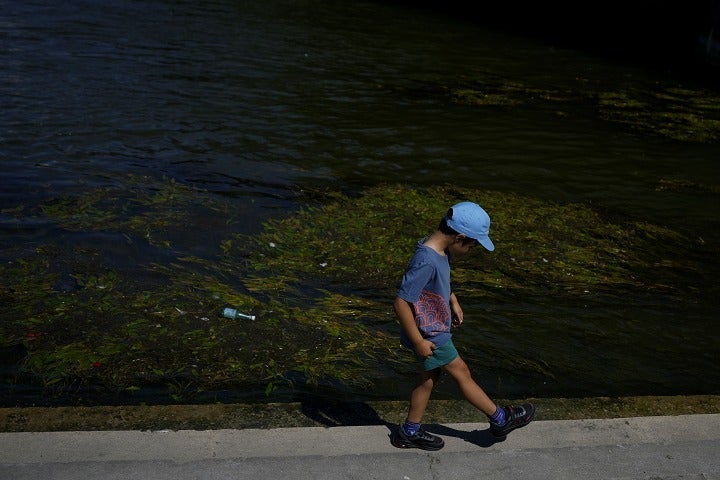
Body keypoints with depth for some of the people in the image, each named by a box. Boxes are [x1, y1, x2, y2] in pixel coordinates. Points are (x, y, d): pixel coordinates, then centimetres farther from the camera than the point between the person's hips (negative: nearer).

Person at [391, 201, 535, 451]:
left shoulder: (439, 250, -4)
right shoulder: (426, 262, -33)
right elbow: (401, 303, -31)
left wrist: (453, 301, 20)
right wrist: (418, 342, -24)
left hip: (434, 329, 9)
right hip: (429, 336, -9)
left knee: (429, 378, 19)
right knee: (461, 373, 8)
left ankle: (410, 432, 34)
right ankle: (500, 419, 27)